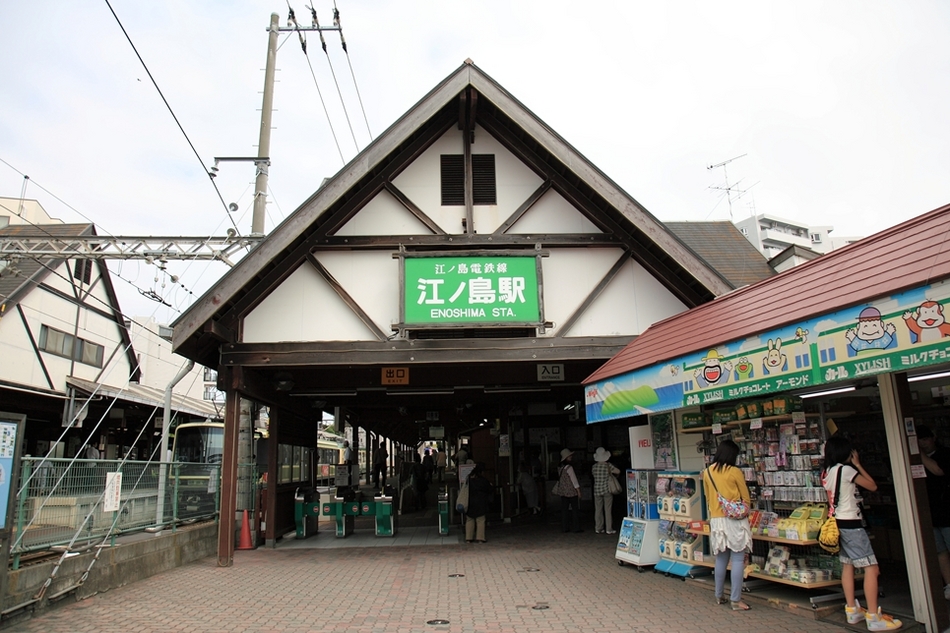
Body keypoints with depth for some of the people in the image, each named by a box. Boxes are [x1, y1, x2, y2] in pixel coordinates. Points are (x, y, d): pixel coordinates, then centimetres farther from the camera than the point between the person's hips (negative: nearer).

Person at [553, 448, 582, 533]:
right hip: (571, 491, -7)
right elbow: (574, 479, -14)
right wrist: (578, 490, -9)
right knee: (575, 509, 2)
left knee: (564, 509, 8)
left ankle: (564, 527, 11)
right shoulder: (569, 467, -15)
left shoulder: (560, 467, 7)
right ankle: (576, 527, 3)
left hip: (563, 491, 7)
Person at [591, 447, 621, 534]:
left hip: (597, 490, 3)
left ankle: (598, 528, 12)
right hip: (607, 490, -3)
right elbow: (618, 471, -2)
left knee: (598, 510, 8)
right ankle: (609, 529, 5)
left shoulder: (594, 466, 0)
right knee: (608, 510, 3)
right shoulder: (608, 465, -9)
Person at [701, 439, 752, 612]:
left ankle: (719, 596, 22)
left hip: (716, 520, 5)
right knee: (738, 560, 0)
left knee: (721, 559, 15)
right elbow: (746, 498, -1)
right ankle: (736, 600, 0)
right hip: (736, 520, -5)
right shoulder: (735, 472, -9)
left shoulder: (707, 472, 4)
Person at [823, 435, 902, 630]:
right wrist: (858, 464, 3)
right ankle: (874, 617, -5)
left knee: (847, 565, 14)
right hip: (851, 523, -9)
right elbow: (872, 486, -6)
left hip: (837, 523, 9)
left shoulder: (826, 473, 9)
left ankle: (852, 611, 20)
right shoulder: (846, 469, -14)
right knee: (871, 567, -5)